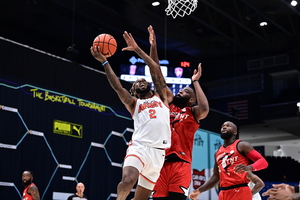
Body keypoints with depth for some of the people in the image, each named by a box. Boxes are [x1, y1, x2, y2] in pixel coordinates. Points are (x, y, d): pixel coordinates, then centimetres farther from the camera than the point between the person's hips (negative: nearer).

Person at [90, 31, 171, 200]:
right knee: (128, 180, -29)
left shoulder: (160, 97, 21)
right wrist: (104, 62, -3)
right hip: (139, 147, -1)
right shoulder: (133, 103, 19)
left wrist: (137, 49, 11)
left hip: (158, 152, 2)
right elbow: (117, 87, 4)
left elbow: (156, 70, 13)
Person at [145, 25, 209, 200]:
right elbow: (157, 76, 11)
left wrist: (195, 82, -9)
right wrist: (153, 47, 4)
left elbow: (205, 109, -19)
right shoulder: (169, 103, 16)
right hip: (161, 162, 4)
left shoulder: (194, 112, 6)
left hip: (180, 164, -4)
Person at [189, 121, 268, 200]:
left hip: (240, 191, -7)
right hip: (224, 193, 7)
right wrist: (199, 190, 15)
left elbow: (263, 161, -6)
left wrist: (249, 167, -28)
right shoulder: (217, 153, 20)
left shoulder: (242, 145, 1)